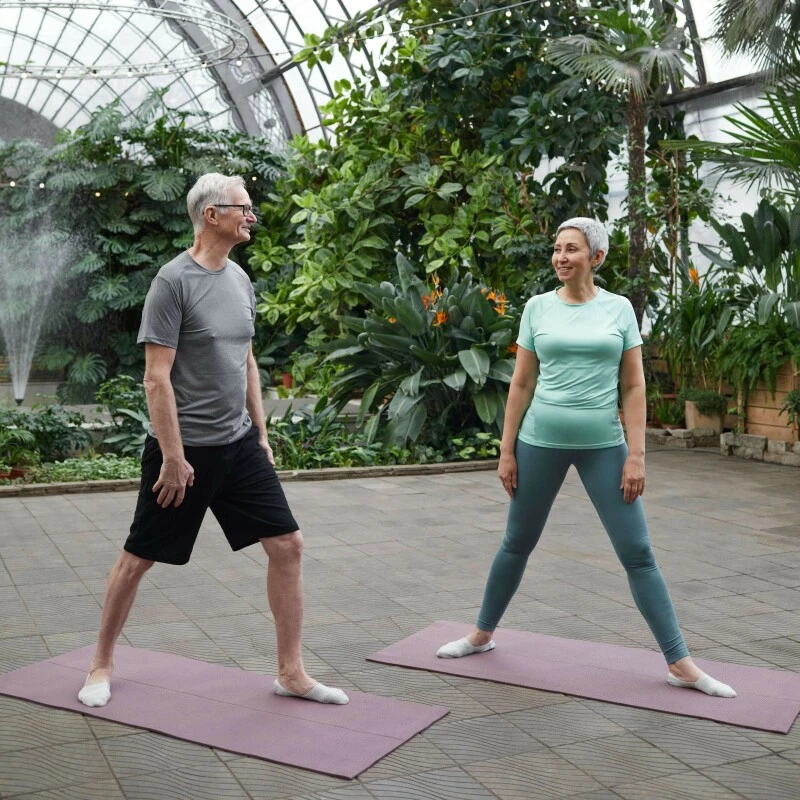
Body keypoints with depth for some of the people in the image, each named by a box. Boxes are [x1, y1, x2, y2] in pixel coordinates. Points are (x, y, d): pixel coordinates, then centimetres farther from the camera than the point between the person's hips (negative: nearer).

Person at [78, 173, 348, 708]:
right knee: (139, 558, 7)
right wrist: (174, 457, -18)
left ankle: (292, 674, 12)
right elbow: (157, 378, -16)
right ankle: (103, 664, 27)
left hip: (239, 446, 7)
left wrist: (261, 433, 15)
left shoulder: (240, 280, 8)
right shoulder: (174, 280, -14)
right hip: (184, 449, -6)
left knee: (288, 545, 1)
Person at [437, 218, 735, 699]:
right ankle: (483, 634, 32)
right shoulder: (538, 307, 2)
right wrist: (507, 451, 2)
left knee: (638, 553, -1)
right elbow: (522, 384, 4)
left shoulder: (620, 309, 1)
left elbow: (633, 387, 1)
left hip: (603, 446, 0)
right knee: (517, 544, 13)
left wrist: (637, 454, -6)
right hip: (540, 442, 1)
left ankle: (681, 664, 6)